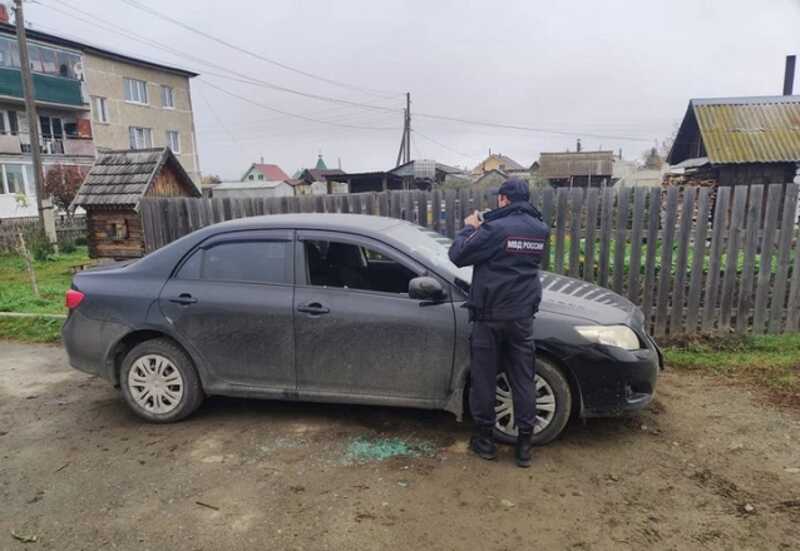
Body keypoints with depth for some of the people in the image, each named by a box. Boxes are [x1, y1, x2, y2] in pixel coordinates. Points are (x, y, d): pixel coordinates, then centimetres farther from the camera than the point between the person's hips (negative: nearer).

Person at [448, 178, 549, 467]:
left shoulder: (496, 228, -15)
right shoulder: (540, 229, 7)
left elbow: (458, 255, -11)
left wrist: (470, 228, 5)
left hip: (490, 315, -5)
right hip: (522, 316, 5)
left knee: (484, 378, 9)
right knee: (523, 379, 11)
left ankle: (485, 438, 20)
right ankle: (524, 443, 17)